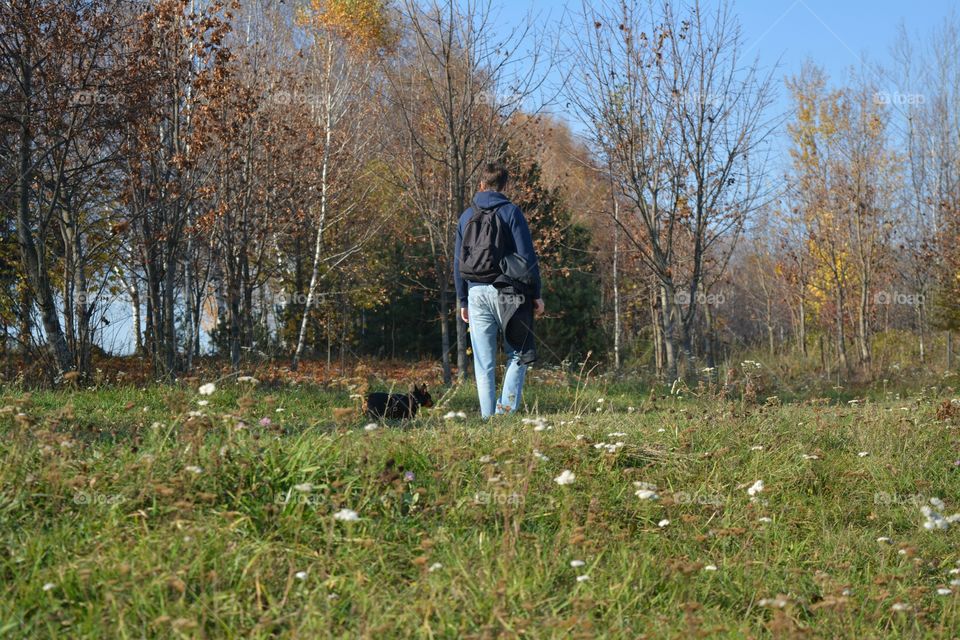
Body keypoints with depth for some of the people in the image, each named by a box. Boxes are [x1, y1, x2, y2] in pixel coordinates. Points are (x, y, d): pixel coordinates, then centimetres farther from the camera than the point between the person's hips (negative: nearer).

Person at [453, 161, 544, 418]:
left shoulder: (467, 217, 12)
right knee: (518, 354, 6)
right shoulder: (510, 211, -1)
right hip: (507, 292, -3)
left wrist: (463, 300, 20)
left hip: (476, 293, 4)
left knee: (483, 363, 6)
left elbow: (458, 262, 14)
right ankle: (507, 409, -8)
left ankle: (488, 416, 3)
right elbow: (527, 256, -6)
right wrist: (536, 294, -2)